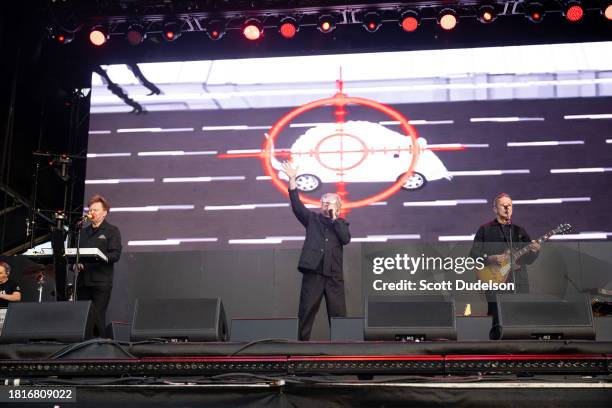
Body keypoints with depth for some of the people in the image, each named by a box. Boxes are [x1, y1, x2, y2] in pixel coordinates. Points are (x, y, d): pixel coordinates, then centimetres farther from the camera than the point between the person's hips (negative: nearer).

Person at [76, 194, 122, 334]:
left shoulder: (112, 231, 3)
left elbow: (115, 255, -9)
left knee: (98, 317, -7)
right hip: (83, 280, 5)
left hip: (101, 282, -5)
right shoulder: (83, 232, 20)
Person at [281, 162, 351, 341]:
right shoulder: (313, 219, 11)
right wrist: (292, 179, -9)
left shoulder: (342, 224, 13)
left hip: (334, 274, 1)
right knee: (306, 310, 0)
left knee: (338, 312, 1)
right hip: (313, 272, -1)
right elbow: (297, 205, -1)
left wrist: (334, 218, -5)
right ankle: (302, 342, 4)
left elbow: (346, 239, -5)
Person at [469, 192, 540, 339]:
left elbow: (528, 260, 14)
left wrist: (534, 252, -7)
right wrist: (490, 259, -13)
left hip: (519, 283, 3)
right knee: (498, 325, -9)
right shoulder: (485, 230, 8)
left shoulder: (520, 231, 17)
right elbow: (473, 254, 3)